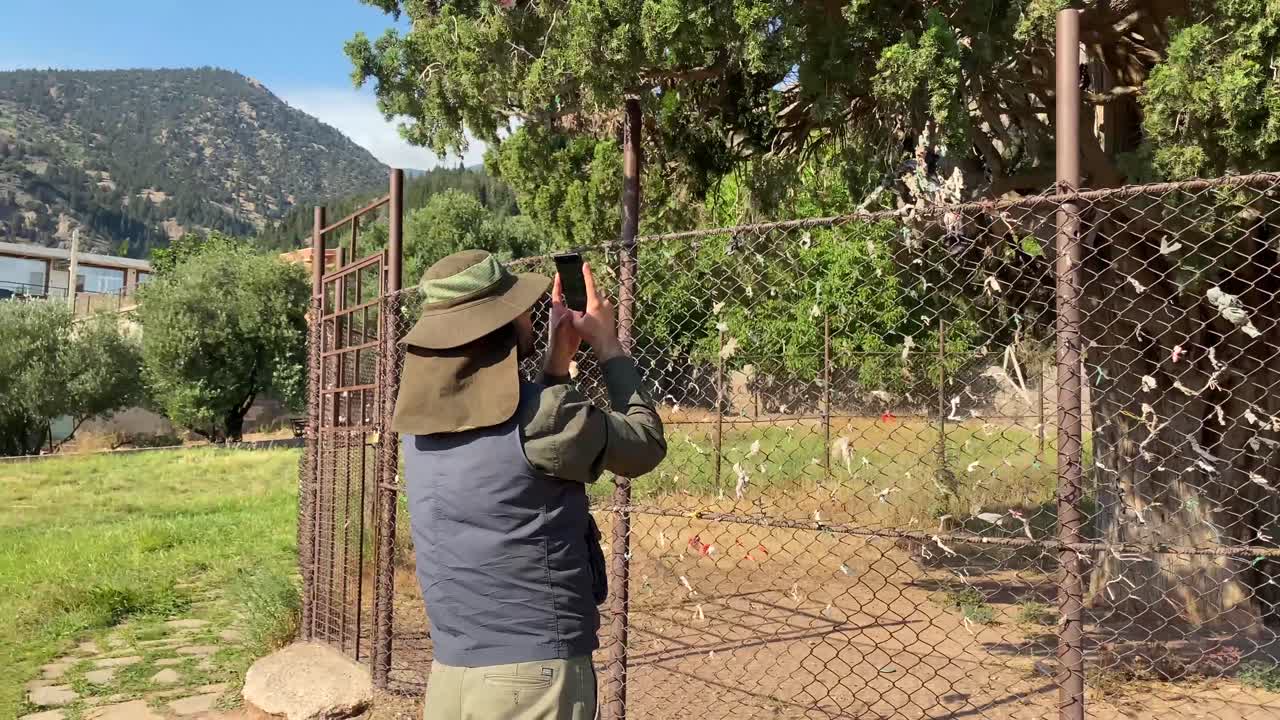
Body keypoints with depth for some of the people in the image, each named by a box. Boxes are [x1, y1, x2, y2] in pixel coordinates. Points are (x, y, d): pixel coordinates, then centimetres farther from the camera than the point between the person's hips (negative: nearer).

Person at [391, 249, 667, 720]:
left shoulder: (419, 418, 2)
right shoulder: (542, 414, -18)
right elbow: (646, 445, -3)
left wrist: (558, 359, 15)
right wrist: (608, 345, 7)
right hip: (533, 675, -6)